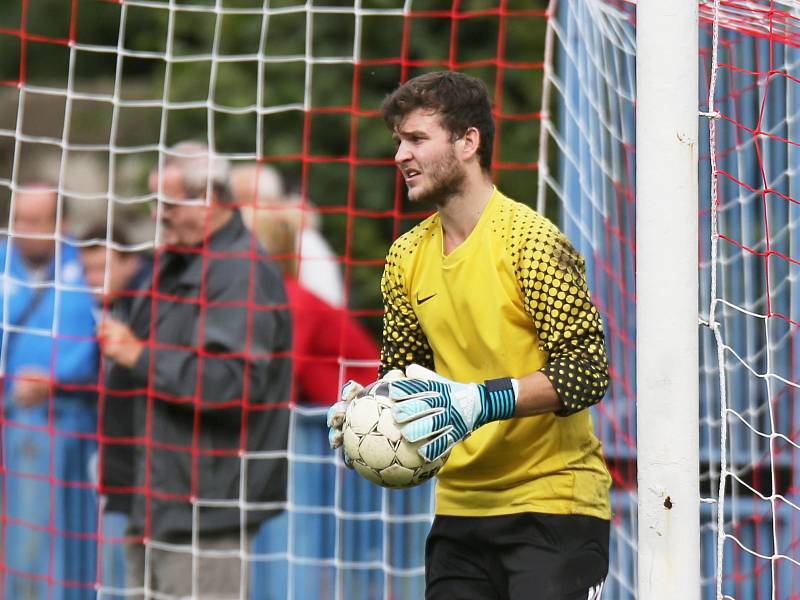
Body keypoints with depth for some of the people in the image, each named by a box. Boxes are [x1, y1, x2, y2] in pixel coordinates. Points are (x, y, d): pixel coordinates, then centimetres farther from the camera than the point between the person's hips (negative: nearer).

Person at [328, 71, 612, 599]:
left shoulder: (531, 240, -11)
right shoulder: (408, 256, 10)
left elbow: (587, 369, -17)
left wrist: (481, 402, -27)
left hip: (552, 501, -6)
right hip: (460, 507, 6)